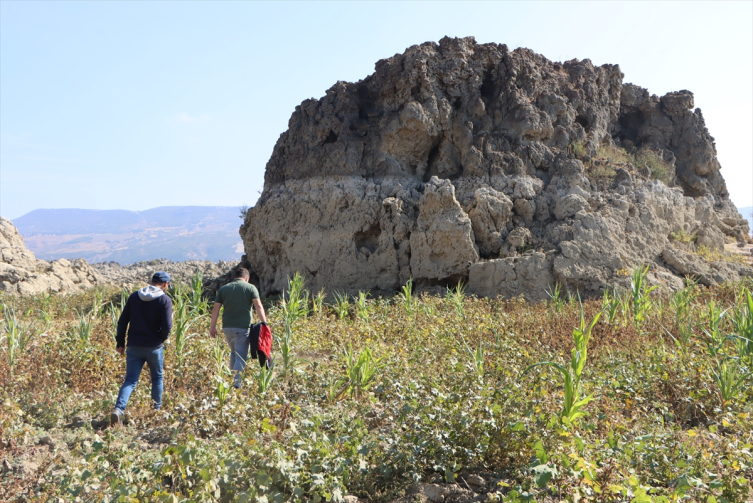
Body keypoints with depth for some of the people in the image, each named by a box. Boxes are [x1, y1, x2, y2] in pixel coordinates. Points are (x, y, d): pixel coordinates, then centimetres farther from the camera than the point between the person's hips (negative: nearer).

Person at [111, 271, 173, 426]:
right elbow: (167, 326, -15)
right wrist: (161, 339, 5)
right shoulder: (165, 300, -9)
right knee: (157, 378, 18)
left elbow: (123, 320, 4)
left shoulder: (134, 296, 5)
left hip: (134, 346, 3)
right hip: (154, 347, -3)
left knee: (130, 381, 5)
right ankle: (156, 409, 27)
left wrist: (120, 342, 9)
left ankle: (118, 409, -15)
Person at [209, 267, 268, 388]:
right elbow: (258, 306, -10)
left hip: (227, 327, 4)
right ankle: (236, 381, -12)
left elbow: (216, 309, 7)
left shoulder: (223, 289, 10)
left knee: (233, 352, 23)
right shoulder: (250, 288, 1)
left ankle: (232, 378, 27)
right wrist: (264, 322, -12)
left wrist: (212, 327, 10)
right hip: (243, 327, -4)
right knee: (241, 355, -1)